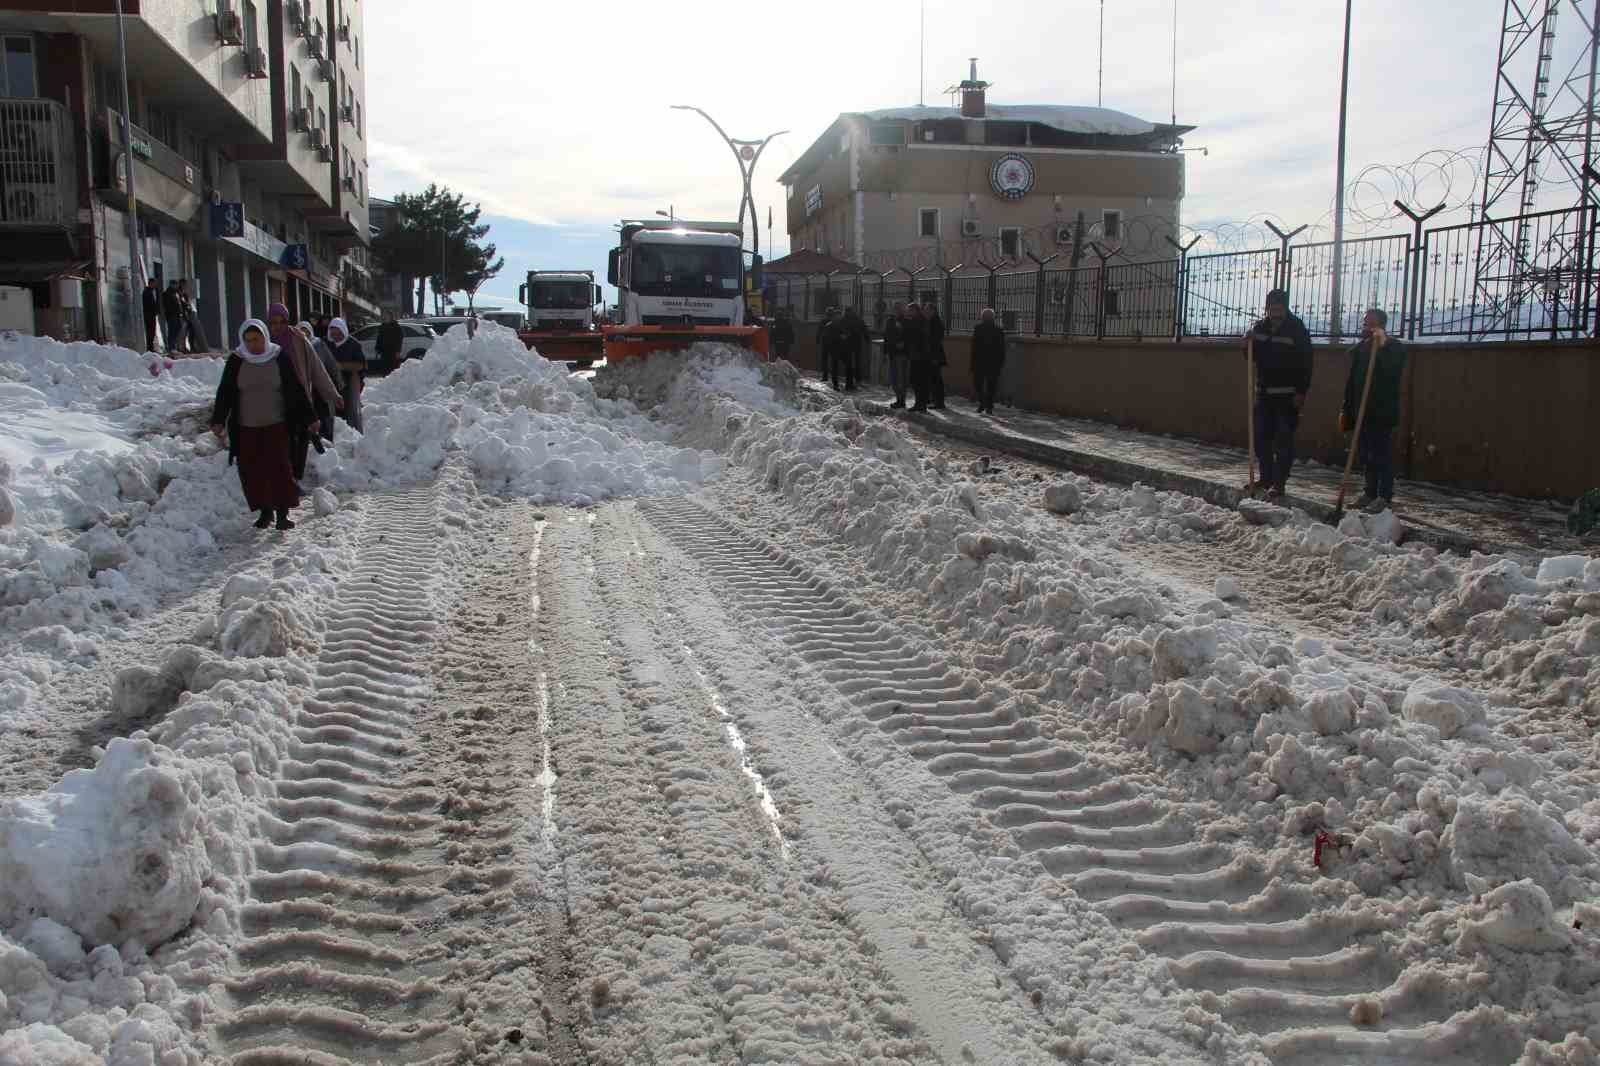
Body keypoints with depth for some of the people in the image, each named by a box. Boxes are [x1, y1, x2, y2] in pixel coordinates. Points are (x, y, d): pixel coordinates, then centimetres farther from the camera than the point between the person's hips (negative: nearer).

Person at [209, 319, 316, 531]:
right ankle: (265, 511, 15)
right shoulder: (236, 361, 2)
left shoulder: (280, 358, -1)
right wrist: (218, 420, -5)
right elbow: (224, 392, 4)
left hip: (276, 426, -2)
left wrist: (309, 419, 5)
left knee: (279, 467, -9)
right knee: (251, 471, 2)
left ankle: (282, 513, -4)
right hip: (246, 428, 2)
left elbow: (296, 391, 4)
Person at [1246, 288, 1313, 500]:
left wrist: (1301, 392, -17)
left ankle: (1279, 482, -5)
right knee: (1261, 437, 9)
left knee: (1283, 440, -6)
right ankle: (1266, 477, 19)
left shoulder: (1296, 328, -7)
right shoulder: (1261, 327, 10)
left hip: (1287, 395, -6)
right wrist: (1250, 341, -5)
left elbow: (1305, 362, -10)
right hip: (1264, 393, 6)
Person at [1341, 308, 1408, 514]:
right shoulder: (1360, 348, 14)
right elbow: (1351, 381, 17)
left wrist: (1382, 346, -27)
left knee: (1382, 454, -5)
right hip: (1362, 411, 7)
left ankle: (1385, 497, -1)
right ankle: (1371, 493, 21)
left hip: (1383, 412, -7)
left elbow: (1393, 373, -25)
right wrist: (1346, 410, 15)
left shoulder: (1394, 348, -6)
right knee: (1365, 455, 11)